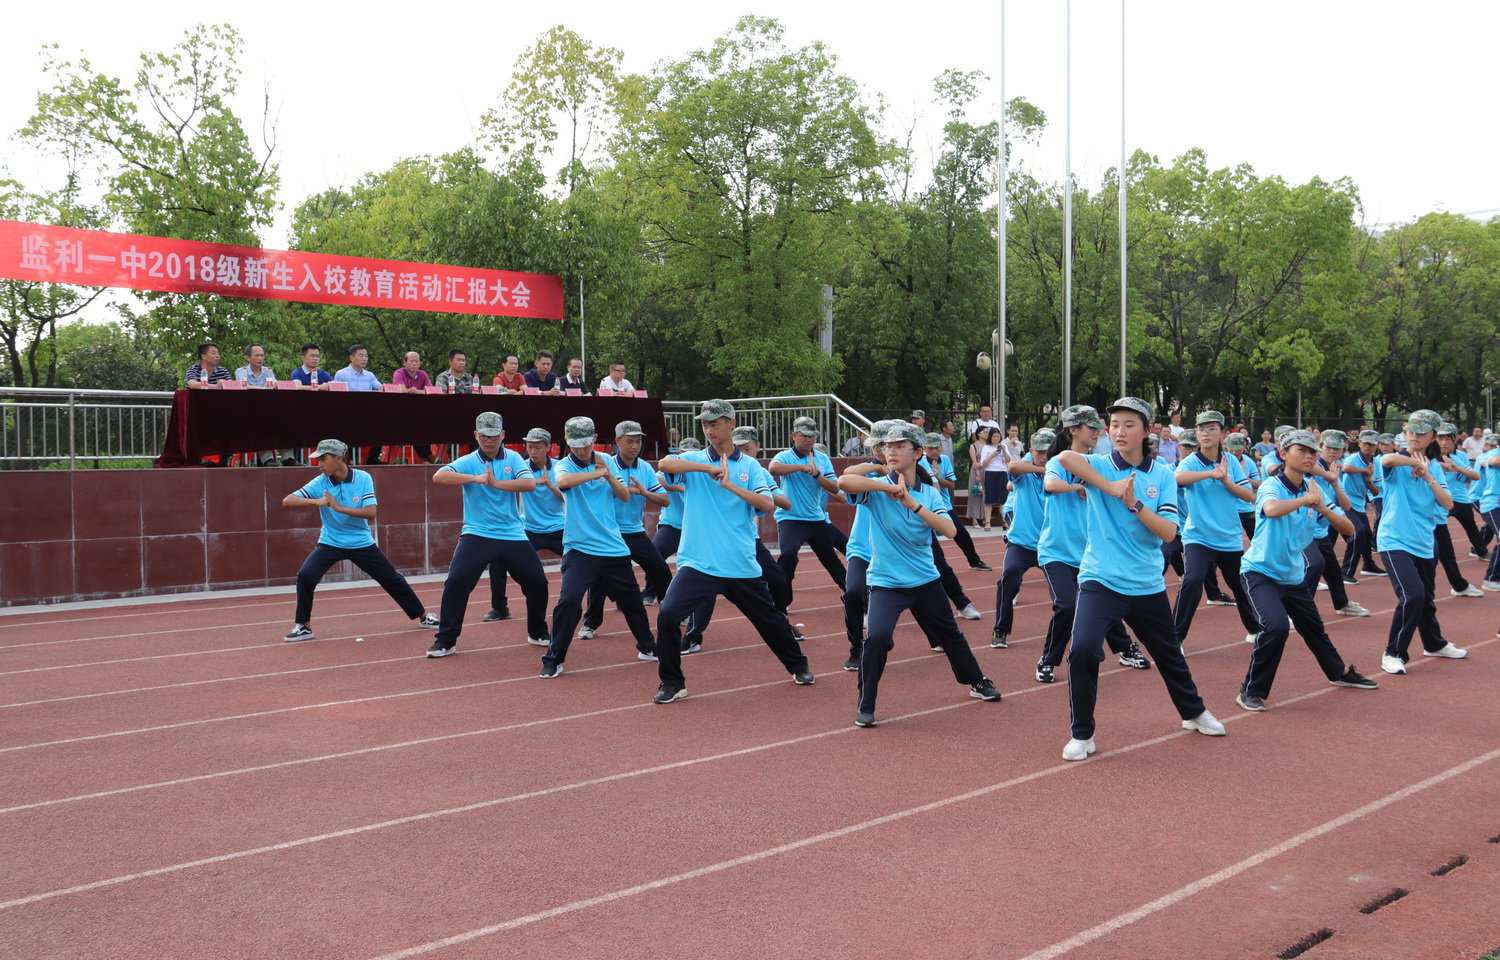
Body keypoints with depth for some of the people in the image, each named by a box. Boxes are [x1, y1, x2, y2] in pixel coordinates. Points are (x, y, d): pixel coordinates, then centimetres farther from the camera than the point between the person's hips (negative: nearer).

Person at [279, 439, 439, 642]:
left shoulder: (363, 478, -13)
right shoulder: (319, 483, -12)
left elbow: (370, 512, -22)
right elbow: (287, 501, -18)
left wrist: (339, 507, -30)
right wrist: (315, 501, -34)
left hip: (362, 543, 0)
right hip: (330, 543, 0)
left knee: (392, 579, 5)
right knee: (305, 575, -22)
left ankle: (422, 616, 24)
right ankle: (303, 626, -5)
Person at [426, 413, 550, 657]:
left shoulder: (513, 459, 3)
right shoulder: (467, 462, -4)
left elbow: (530, 484, -15)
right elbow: (438, 477, -22)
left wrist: (496, 483, -24)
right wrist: (476, 478, -30)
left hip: (513, 535, 2)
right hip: (477, 534, -2)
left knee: (537, 582, 5)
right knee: (456, 582, -17)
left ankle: (537, 633, 28)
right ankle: (445, 640, -5)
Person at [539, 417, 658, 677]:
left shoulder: (607, 461, 6)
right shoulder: (564, 465, -6)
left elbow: (625, 496, 2)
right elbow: (563, 481, -30)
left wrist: (609, 475, -13)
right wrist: (596, 473, -26)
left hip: (614, 547, 4)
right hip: (579, 548, -4)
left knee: (631, 600, 14)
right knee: (569, 600, -20)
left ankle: (647, 647, 36)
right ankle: (553, 660, -6)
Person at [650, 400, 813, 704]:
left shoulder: (750, 466, 5)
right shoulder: (695, 460, 2)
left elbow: (767, 504, -8)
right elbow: (664, 464, -19)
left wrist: (729, 484, -16)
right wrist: (708, 468, -22)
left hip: (742, 565, 1)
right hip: (697, 563, -1)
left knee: (770, 619, 14)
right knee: (667, 615, -18)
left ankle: (798, 666, 40)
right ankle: (672, 682, -1)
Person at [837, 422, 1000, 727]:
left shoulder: (929, 493, 0)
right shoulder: (878, 488, -10)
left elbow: (949, 530, -16)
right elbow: (843, 481, -30)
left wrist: (912, 504, -25)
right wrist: (889, 487, -29)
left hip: (925, 580, 4)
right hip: (886, 583, -4)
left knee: (950, 634, 20)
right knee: (878, 637, -25)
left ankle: (975, 681, 48)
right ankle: (865, 706, -6)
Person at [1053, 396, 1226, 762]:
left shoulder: (1163, 476, 1)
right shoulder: (1100, 466, -6)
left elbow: (1168, 532, -9)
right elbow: (1065, 457, -29)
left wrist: (1134, 502, -21)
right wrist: (1110, 487, -27)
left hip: (1147, 585, 3)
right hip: (1100, 581, -3)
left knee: (1169, 654, 21)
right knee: (1083, 650, -22)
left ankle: (1193, 712, 49)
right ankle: (1082, 734, -3)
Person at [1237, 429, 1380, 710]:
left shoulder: (1314, 491, 0)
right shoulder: (1272, 486, -18)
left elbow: (1348, 530, -4)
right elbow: (1272, 509, -44)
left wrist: (1323, 509, -21)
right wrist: (1306, 500, -28)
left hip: (1294, 576, 7)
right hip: (1260, 572, -7)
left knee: (1314, 627, 22)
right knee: (1277, 626, -27)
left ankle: (1340, 673, 50)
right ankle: (1251, 692, -11)